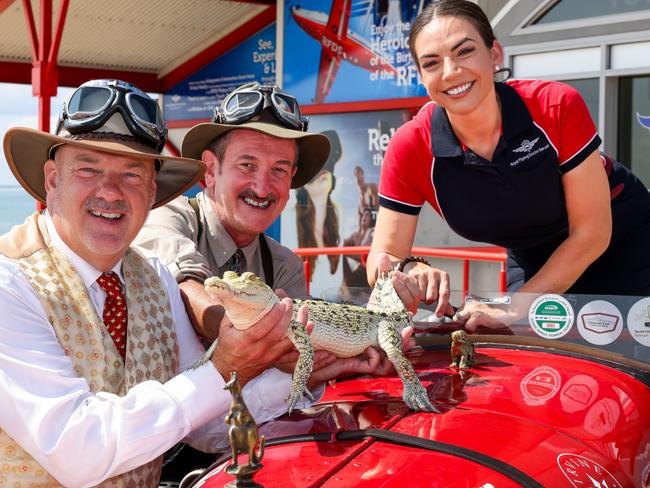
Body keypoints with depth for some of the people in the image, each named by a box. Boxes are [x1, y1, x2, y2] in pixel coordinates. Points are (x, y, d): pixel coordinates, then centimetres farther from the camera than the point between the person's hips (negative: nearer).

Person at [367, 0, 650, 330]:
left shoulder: (557, 107, -30)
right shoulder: (409, 148, -25)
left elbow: (591, 232, -24)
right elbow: (383, 258, -20)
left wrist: (514, 309, -29)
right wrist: (409, 274, -45)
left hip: (623, 243, -1)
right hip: (533, 264, 2)